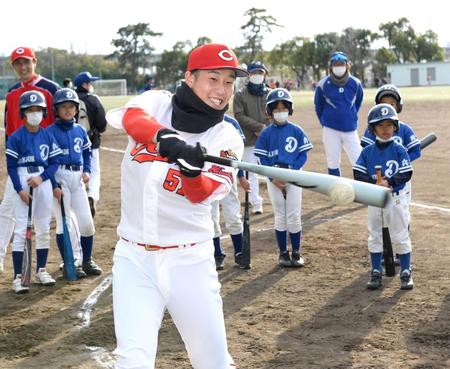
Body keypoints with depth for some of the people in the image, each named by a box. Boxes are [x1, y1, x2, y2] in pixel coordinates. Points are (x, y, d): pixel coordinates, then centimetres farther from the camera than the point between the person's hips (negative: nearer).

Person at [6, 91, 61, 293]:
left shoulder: (48, 136, 5)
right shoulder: (16, 137, -4)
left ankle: (41, 271, 23)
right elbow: (11, 166, -5)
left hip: (43, 182, 4)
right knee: (21, 229, -6)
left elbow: (54, 162, 6)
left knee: (44, 229, 11)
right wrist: (20, 190, -13)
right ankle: (18, 277, -5)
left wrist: (41, 178, -10)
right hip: (22, 183, -4)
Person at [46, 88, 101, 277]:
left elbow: (87, 152, 21)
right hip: (59, 178, -5)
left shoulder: (80, 130, 9)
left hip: (77, 178, 5)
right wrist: (53, 185, -15)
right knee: (64, 222, 0)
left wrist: (86, 171, 5)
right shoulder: (50, 131, -7)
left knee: (86, 222, 6)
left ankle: (87, 261, 21)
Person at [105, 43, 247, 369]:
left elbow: (201, 195, -16)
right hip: (134, 259, 0)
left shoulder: (227, 138, -1)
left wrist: (193, 170, -38)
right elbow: (132, 118, -24)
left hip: (189, 261, 1)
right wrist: (165, 137, -44)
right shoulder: (157, 103, 0)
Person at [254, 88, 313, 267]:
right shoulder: (266, 133, 1)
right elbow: (262, 158, 0)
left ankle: (296, 253, 11)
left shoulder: (296, 131, 0)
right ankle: (283, 253, 16)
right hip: (273, 177, 1)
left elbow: (303, 154, -1)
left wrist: (291, 172, -14)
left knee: (294, 217, 0)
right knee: (280, 217, 7)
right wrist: (273, 177, -13)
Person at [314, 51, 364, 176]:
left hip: (350, 129, 1)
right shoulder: (323, 85, -8)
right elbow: (318, 105, 7)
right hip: (330, 130, -1)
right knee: (333, 164, 6)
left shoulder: (355, 83, -4)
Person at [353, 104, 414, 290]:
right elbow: (358, 174, -5)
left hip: (396, 199, -2)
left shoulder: (399, 150, -6)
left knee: (400, 237, 3)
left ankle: (406, 273, 13)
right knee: (375, 237, 10)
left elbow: (406, 175, -10)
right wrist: (375, 183, -21)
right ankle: (375, 273, 20)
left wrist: (389, 182, -25)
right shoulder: (367, 151, 0)